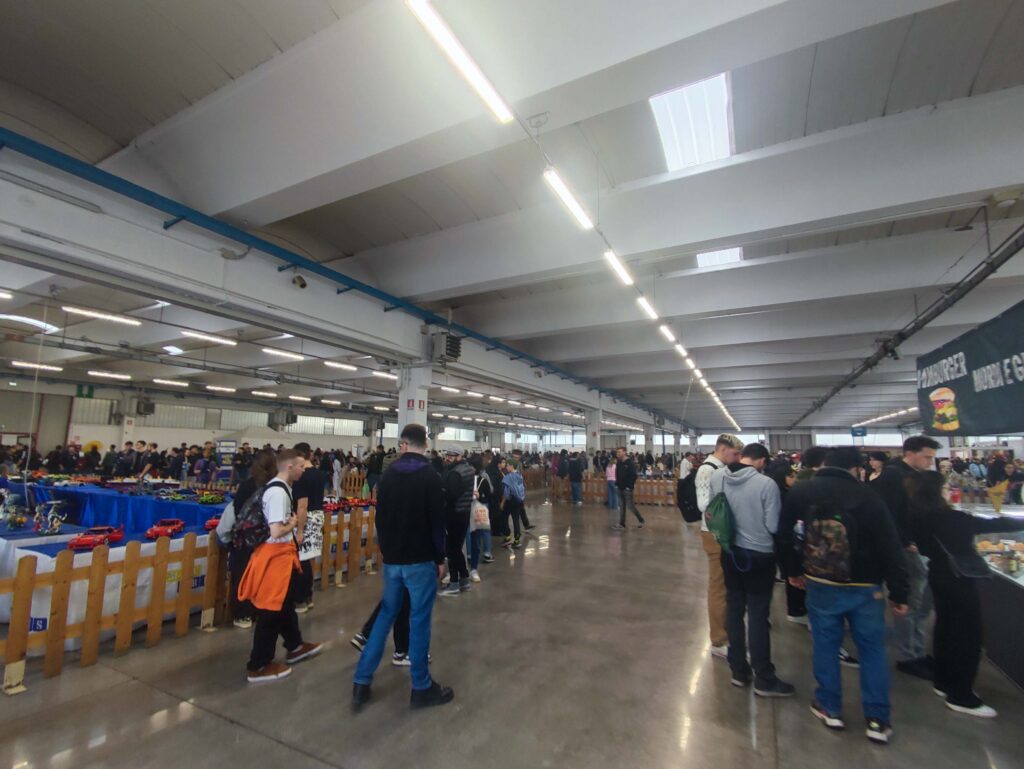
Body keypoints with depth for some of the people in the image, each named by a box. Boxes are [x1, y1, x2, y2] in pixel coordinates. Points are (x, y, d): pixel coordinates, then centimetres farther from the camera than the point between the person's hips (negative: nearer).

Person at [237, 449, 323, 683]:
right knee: (272, 610, 4)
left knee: (285, 602, 23)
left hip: (280, 553, 11)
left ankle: (294, 646, 40)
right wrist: (292, 524, -12)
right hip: (275, 554, -11)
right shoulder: (279, 492, -25)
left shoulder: (277, 487, 7)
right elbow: (276, 532, -28)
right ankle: (259, 666, 20)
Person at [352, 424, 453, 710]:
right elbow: (437, 522, -15)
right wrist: (441, 558, -3)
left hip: (391, 559, 5)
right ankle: (422, 688, 18)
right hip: (420, 560, -5)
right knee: (419, 621, 5)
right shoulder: (430, 477, -14)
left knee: (386, 615, 19)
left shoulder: (388, 475, 2)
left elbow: (380, 517, 9)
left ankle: (361, 681, 23)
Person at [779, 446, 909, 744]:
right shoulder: (868, 496, -9)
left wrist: (793, 570, 16)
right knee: (872, 648, 14)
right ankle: (877, 719, 21)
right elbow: (890, 548, -8)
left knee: (826, 644, 14)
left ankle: (830, 708, 25)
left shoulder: (800, 491, -3)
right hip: (865, 586, -1)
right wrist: (899, 593, 0)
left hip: (820, 584, 1)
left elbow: (785, 534, 4)